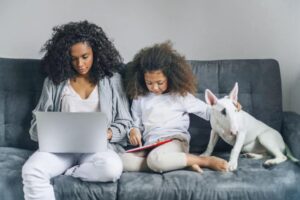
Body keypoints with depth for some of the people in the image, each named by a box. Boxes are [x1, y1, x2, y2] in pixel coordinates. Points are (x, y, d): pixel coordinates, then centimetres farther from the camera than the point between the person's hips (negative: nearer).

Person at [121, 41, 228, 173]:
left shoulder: (180, 95, 8)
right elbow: (137, 124, 24)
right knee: (122, 161, -31)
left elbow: (206, 111, 11)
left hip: (175, 140, -4)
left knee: (155, 159, -41)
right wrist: (134, 131, 0)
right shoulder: (139, 98, 17)